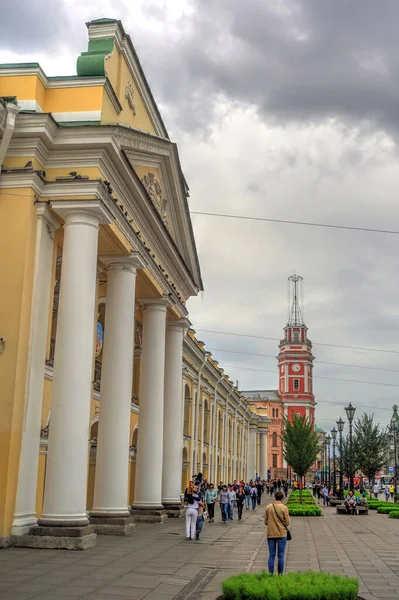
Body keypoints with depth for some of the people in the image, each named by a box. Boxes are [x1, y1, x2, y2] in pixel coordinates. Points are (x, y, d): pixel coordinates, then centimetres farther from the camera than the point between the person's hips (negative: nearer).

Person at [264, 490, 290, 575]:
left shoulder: (268, 507, -1)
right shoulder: (284, 508, -9)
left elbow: (265, 522, 4)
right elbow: (287, 523, -7)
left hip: (270, 534, 2)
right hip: (281, 534, -2)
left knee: (271, 555, 8)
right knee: (280, 556, 6)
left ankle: (271, 575, 8)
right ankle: (280, 575, 10)